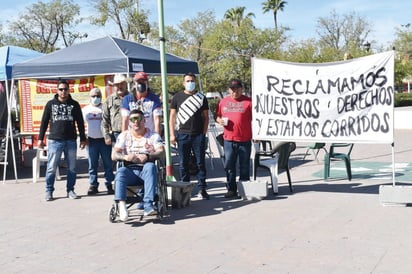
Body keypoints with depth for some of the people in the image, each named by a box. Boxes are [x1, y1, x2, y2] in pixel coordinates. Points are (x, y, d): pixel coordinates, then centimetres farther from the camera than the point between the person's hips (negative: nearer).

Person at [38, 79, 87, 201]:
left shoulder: (74, 104, 8)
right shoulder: (51, 104, 7)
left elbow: (80, 123, 10)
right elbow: (44, 122, 8)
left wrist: (83, 138, 7)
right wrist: (40, 138, 4)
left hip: (71, 141, 1)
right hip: (54, 141, -1)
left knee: (72, 168, 4)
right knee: (51, 168, -1)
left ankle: (70, 190, 15)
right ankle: (49, 191, 9)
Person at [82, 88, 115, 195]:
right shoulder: (85, 109, 13)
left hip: (104, 140, -2)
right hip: (91, 140, 2)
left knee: (108, 164, -1)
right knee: (92, 165, 4)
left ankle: (109, 185, 5)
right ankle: (93, 185, 10)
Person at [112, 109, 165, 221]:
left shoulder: (153, 135, 13)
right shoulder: (124, 135, 17)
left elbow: (161, 153, -3)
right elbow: (114, 155, 5)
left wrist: (147, 156, -23)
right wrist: (125, 157, -18)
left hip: (146, 171, -1)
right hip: (130, 171, 1)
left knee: (150, 166, -35)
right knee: (121, 171, -32)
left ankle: (148, 205, -43)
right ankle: (121, 204, -49)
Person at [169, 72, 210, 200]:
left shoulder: (201, 98, 8)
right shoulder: (177, 97, 8)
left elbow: (206, 117, 9)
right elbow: (172, 116, 8)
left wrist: (204, 133, 0)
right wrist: (172, 134, 1)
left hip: (198, 135, 0)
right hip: (182, 135, 0)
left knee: (200, 162, 1)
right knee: (183, 163, 5)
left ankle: (202, 189, 6)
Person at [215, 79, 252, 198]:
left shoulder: (248, 101, -1)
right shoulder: (223, 101, 9)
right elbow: (217, 116, 18)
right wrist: (219, 120, -5)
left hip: (245, 140, -3)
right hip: (228, 139, 3)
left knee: (244, 166, 7)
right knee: (229, 166, 6)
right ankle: (231, 189, 15)